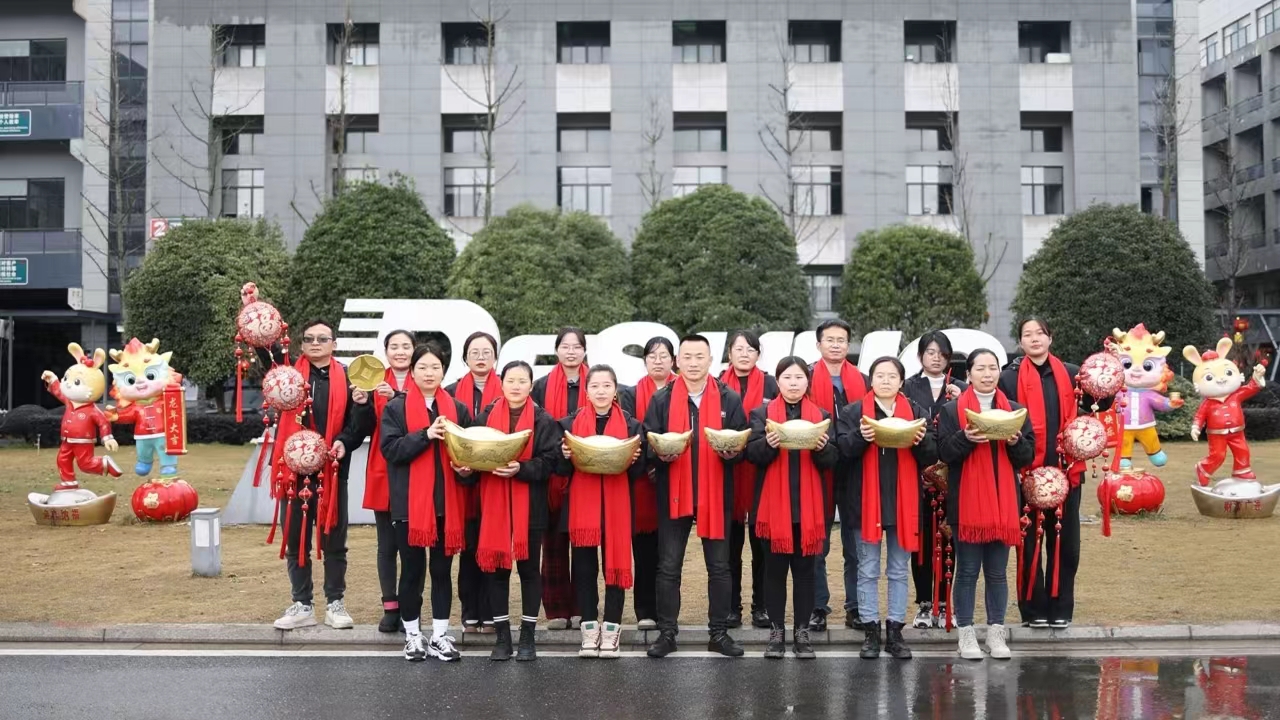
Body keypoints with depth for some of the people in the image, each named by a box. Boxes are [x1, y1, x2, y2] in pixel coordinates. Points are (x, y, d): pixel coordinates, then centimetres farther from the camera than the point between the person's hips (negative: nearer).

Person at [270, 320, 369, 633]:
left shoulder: (346, 378, 3)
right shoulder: (290, 372, 6)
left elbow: (356, 425, 2)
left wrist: (344, 441, -16)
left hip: (331, 469, -1)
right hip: (294, 467, 1)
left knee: (334, 540, 7)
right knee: (295, 540, 8)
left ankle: (335, 603, 19)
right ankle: (301, 605, 18)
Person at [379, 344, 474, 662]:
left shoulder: (458, 409, 9)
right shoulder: (395, 408, 1)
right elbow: (390, 448, -10)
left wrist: (466, 467, -10)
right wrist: (426, 435, -21)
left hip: (447, 502, 2)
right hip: (409, 502, -2)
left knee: (442, 569, 8)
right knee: (412, 569, 5)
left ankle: (440, 636, 16)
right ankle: (412, 635, 19)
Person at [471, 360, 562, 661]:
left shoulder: (544, 420, -1)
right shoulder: (486, 417, 5)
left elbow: (549, 461, -8)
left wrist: (520, 468, -22)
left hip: (530, 504, -2)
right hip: (494, 502, 2)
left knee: (528, 568, 5)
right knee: (496, 567, 4)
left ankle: (528, 636, 14)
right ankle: (502, 636, 14)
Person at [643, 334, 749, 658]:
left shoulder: (729, 400, 4)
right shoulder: (661, 400, 3)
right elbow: (648, 444, 3)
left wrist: (732, 452, -17)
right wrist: (660, 454, -18)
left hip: (715, 495, 0)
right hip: (673, 494, 0)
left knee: (719, 567, 7)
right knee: (669, 568, 4)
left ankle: (719, 632, 18)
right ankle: (667, 633, 14)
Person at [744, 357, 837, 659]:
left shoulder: (821, 415, 9)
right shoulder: (762, 413, 4)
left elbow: (831, 461, 2)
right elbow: (752, 453, -6)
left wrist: (822, 447, -19)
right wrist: (768, 444, -27)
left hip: (807, 505, 1)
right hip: (773, 504, -1)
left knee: (804, 569, 5)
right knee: (775, 568, 4)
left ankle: (802, 632, 13)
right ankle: (776, 631, 13)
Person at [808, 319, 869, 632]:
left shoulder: (862, 381, 11)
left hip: (854, 470, 2)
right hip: (819, 470, -2)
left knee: (856, 545, 7)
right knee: (817, 545, 4)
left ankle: (855, 607, 15)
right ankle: (818, 608, 12)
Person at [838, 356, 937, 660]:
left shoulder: (917, 412, 8)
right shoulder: (854, 412, 3)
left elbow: (931, 458, 3)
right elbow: (843, 450, -8)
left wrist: (921, 441, -18)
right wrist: (860, 437, -26)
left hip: (903, 501, 2)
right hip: (866, 501, -2)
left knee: (899, 571, 8)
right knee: (868, 571, 4)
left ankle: (895, 630, 15)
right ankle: (870, 631, 11)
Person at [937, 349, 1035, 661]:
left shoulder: (1014, 410, 11)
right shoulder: (952, 410, 2)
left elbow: (1028, 456, 7)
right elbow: (945, 452, -6)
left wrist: (1016, 442, -13)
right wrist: (965, 438, -23)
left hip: (1003, 501, 3)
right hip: (967, 501, -3)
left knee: (997, 572, 7)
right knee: (967, 570, 2)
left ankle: (996, 632, 15)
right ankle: (966, 633, 9)